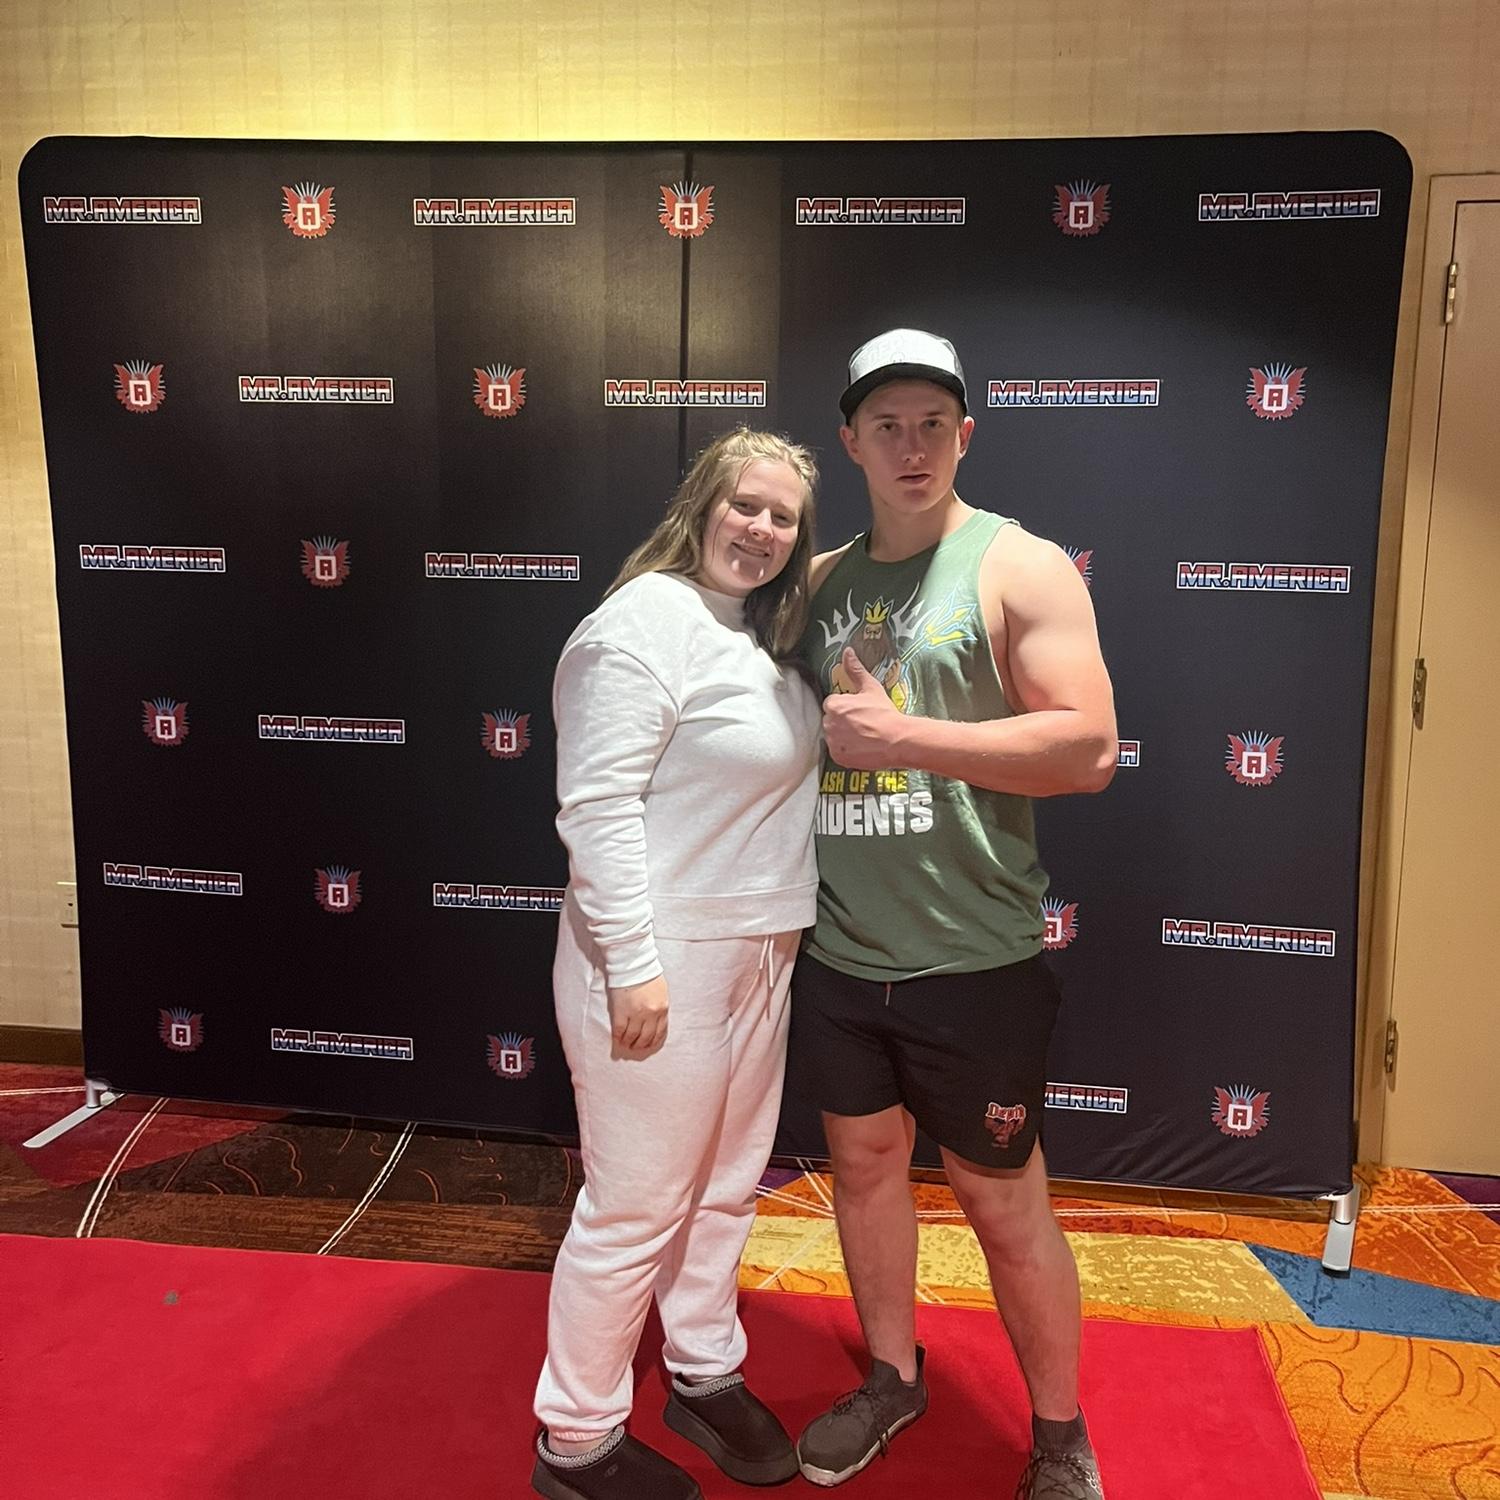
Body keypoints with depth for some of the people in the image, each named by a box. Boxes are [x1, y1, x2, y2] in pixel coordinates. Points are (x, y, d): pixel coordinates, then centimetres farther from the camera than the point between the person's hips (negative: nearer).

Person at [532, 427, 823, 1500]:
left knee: (727, 1187, 21)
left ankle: (706, 1376, 42)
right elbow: (598, 807, -21)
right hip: (663, 959, -9)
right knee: (637, 1209, 5)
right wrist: (635, 964, -22)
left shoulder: (766, 636, 11)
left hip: (757, 954, 9)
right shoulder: (647, 620, -16)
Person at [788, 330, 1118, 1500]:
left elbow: (1089, 749, -17)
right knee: (864, 1160, 18)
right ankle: (894, 1378, 42)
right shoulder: (822, 579, 9)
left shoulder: (1020, 566, -7)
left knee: (1002, 1199, 8)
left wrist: (900, 736, -19)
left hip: (971, 961, -5)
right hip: (838, 955, 5)